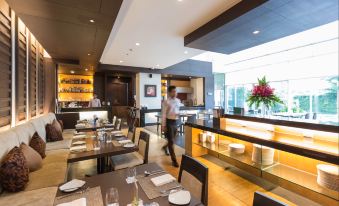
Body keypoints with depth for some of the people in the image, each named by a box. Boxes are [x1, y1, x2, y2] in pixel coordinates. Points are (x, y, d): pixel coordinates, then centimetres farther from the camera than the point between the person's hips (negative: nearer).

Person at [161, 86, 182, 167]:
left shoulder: (178, 101, 8)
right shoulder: (166, 102, -11)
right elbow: (163, 114, -12)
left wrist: (178, 114, 0)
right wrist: (163, 125, -14)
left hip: (176, 121, 6)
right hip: (169, 122, -6)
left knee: (173, 139, 19)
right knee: (171, 141, 0)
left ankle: (165, 147, 52)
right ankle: (174, 160, 12)